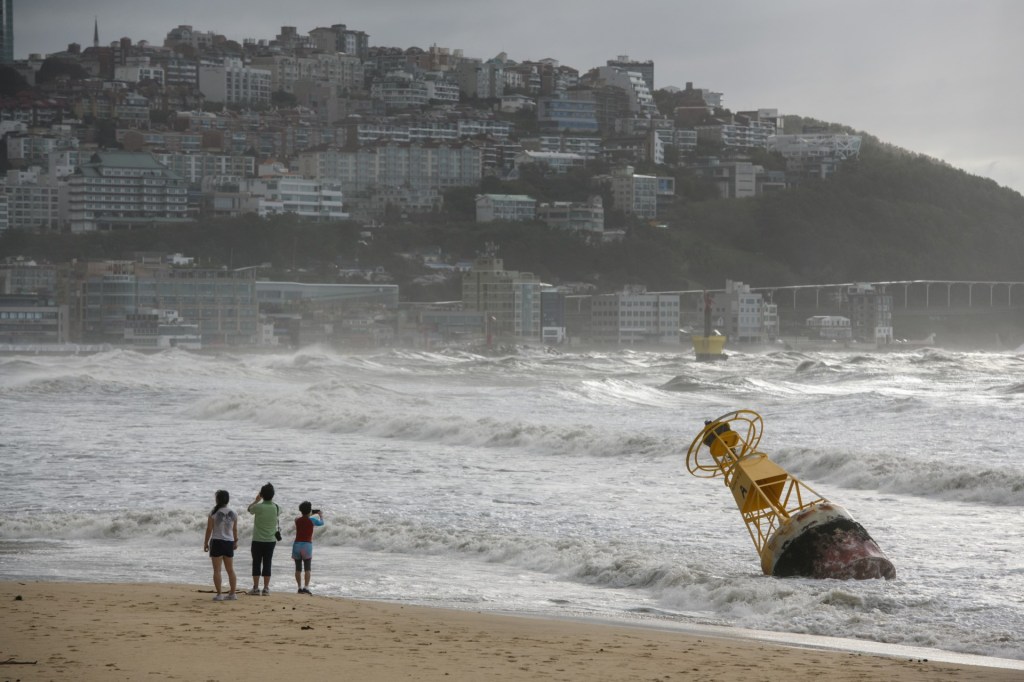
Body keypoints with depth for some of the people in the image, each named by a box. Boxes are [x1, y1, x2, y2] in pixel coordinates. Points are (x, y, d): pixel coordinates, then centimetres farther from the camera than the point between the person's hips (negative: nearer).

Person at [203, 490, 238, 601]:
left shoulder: (213, 513, -11)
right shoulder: (233, 514, 1)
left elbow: (209, 529, -8)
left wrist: (205, 543, 2)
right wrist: (236, 541, 26)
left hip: (217, 542, -4)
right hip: (229, 542, 4)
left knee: (217, 570, -1)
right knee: (230, 569, 13)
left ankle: (219, 594, -5)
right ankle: (232, 593, 14)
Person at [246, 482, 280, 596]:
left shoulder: (258, 507, -14)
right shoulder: (276, 508, -5)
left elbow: (249, 509, 9)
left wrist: (256, 500, 25)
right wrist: (271, 500, 30)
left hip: (257, 540, -2)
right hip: (271, 540, 2)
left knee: (256, 563, 5)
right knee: (267, 564, 6)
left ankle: (255, 588, 6)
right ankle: (266, 588, 5)